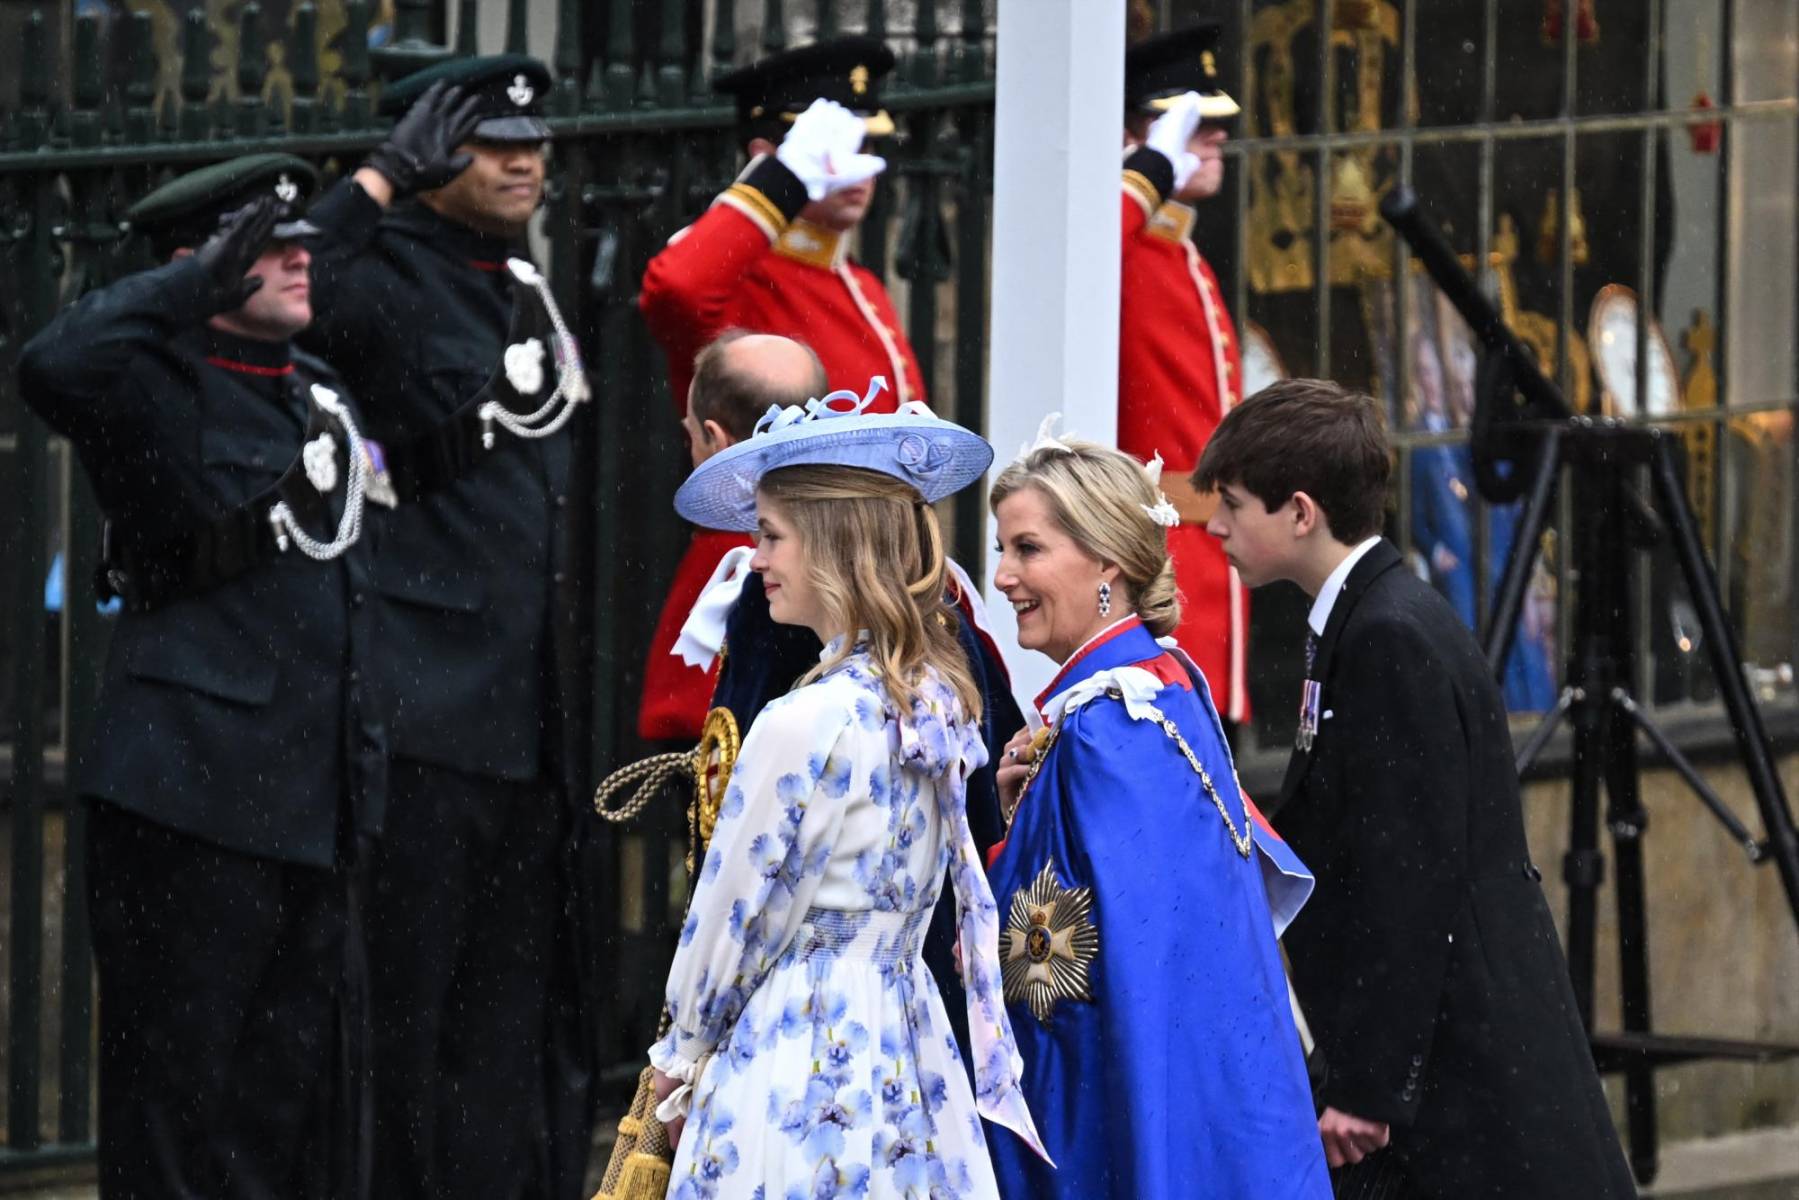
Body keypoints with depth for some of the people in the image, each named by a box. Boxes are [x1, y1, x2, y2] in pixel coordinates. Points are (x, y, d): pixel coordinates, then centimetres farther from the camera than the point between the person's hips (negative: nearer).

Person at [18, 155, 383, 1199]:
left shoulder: (323, 396, 16)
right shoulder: (162, 392, -8)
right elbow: (57, 367, -32)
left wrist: (367, 764, 20)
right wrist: (196, 286, -24)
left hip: (312, 807, 8)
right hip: (191, 797, -8)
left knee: (308, 1085, 12)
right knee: (178, 1077, -2)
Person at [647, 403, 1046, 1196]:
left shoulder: (804, 726, -18)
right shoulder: (938, 703, 5)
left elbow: (732, 922, -10)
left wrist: (682, 1058, 6)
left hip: (796, 1068, -8)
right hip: (908, 1054, 8)